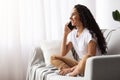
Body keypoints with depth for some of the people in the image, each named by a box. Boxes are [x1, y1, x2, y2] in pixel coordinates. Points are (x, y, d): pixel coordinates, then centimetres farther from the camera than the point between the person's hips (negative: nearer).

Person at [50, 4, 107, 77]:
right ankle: (71, 70, -26)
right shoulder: (72, 34, 5)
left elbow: (91, 56, -23)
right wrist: (65, 34, -3)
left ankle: (71, 70, -17)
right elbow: (63, 54, 3)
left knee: (86, 57, -40)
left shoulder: (89, 33, -16)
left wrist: (71, 68, -26)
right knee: (53, 58, -3)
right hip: (80, 64, 7)